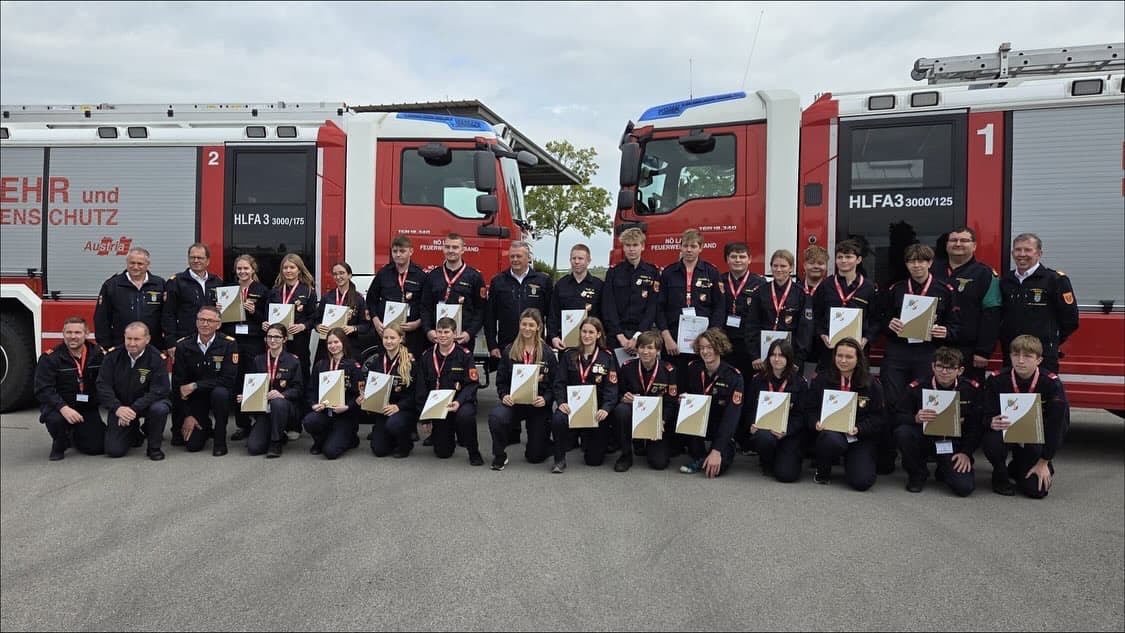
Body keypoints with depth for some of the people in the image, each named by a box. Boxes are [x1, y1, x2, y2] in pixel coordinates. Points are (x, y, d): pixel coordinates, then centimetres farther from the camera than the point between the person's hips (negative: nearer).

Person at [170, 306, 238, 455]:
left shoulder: (229, 344, -14)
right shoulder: (183, 345, -7)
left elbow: (228, 379, -20)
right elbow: (178, 383, -5)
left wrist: (195, 385, -23)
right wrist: (187, 415, -9)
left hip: (218, 391, -1)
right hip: (193, 398, 2)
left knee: (220, 393, -37)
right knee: (193, 444, -11)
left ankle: (220, 440, -15)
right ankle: (204, 427, 27)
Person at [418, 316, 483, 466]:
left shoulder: (464, 355, -7)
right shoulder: (427, 356, 5)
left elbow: (472, 384, -10)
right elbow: (422, 388, 8)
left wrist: (459, 401, -27)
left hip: (461, 402, -3)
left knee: (465, 415, -39)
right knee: (442, 453, 0)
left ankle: (474, 452, -13)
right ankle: (450, 439, 38)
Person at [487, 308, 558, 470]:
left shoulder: (547, 353, -2)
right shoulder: (509, 351, 1)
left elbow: (555, 384, -1)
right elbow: (501, 381, 4)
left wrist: (545, 399, -19)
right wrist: (504, 395, -15)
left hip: (538, 404, -1)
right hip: (514, 401, 1)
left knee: (535, 456, 2)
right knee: (495, 416, -35)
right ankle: (499, 456, -8)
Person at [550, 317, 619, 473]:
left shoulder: (607, 357, 1)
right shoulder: (569, 355, 6)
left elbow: (611, 387, -6)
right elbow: (559, 382, 1)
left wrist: (606, 408, -23)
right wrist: (561, 402, -18)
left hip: (596, 407, -1)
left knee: (595, 459, -2)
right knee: (557, 420, -35)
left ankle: (587, 438, 35)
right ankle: (560, 459, -9)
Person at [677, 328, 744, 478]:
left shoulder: (734, 376, -19)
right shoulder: (693, 368, -7)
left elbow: (732, 415, -24)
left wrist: (717, 450, -32)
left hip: (722, 428, -3)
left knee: (717, 467, -26)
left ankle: (724, 450, 10)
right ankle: (698, 457, -8)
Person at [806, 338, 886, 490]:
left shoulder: (871, 384, 2)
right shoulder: (821, 380, 6)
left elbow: (879, 418, 0)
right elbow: (809, 410, 6)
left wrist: (858, 429, -17)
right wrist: (817, 423, -16)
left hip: (859, 438, 0)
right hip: (829, 431, 0)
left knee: (862, 481, -19)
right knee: (833, 441, -39)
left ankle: (849, 461, 18)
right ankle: (822, 472, -5)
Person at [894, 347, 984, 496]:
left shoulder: (971, 389, -4)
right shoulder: (917, 387, -9)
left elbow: (976, 425, 0)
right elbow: (899, 418, -8)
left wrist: (966, 452, -9)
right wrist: (916, 418, -30)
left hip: (954, 443, 0)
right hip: (925, 438, 0)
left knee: (964, 487, -21)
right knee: (902, 432, -33)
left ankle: (944, 471, 20)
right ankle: (917, 474, -3)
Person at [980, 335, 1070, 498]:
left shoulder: (1052, 384, -17)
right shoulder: (997, 380, -14)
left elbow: (1057, 424, -13)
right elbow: (987, 416, -10)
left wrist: (1044, 462, -12)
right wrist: (992, 423, -37)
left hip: (1037, 440, 0)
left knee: (1036, 489, -15)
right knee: (991, 442, -35)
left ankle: (1017, 469, 23)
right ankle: (1000, 476, -1)